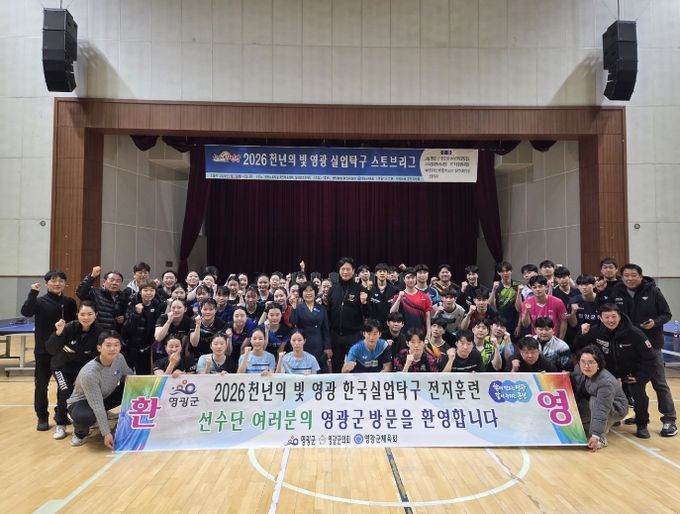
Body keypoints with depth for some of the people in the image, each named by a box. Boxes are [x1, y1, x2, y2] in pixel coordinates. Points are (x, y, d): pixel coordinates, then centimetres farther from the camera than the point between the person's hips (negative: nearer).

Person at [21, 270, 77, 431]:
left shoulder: (70, 302, 2)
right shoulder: (40, 301, -6)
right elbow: (25, 312, -26)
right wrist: (33, 293, -31)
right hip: (44, 350, -2)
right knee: (41, 385, 5)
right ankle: (42, 417, 20)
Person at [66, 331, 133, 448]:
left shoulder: (119, 358, -17)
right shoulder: (89, 373, -34)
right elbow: (97, 406, -32)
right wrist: (106, 433, -33)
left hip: (105, 397, 6)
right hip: (81, 402, -6)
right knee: (85, 417, -41)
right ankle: (80, 432, -2)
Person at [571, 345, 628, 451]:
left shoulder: (606, 382, -36)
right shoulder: (578, 369, -17)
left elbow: (601, 412, -38)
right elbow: (575, 392, 1)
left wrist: (595, 436, -40)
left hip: (616, 408, -7)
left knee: (594, 401, -33)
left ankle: (601, 438, -18)